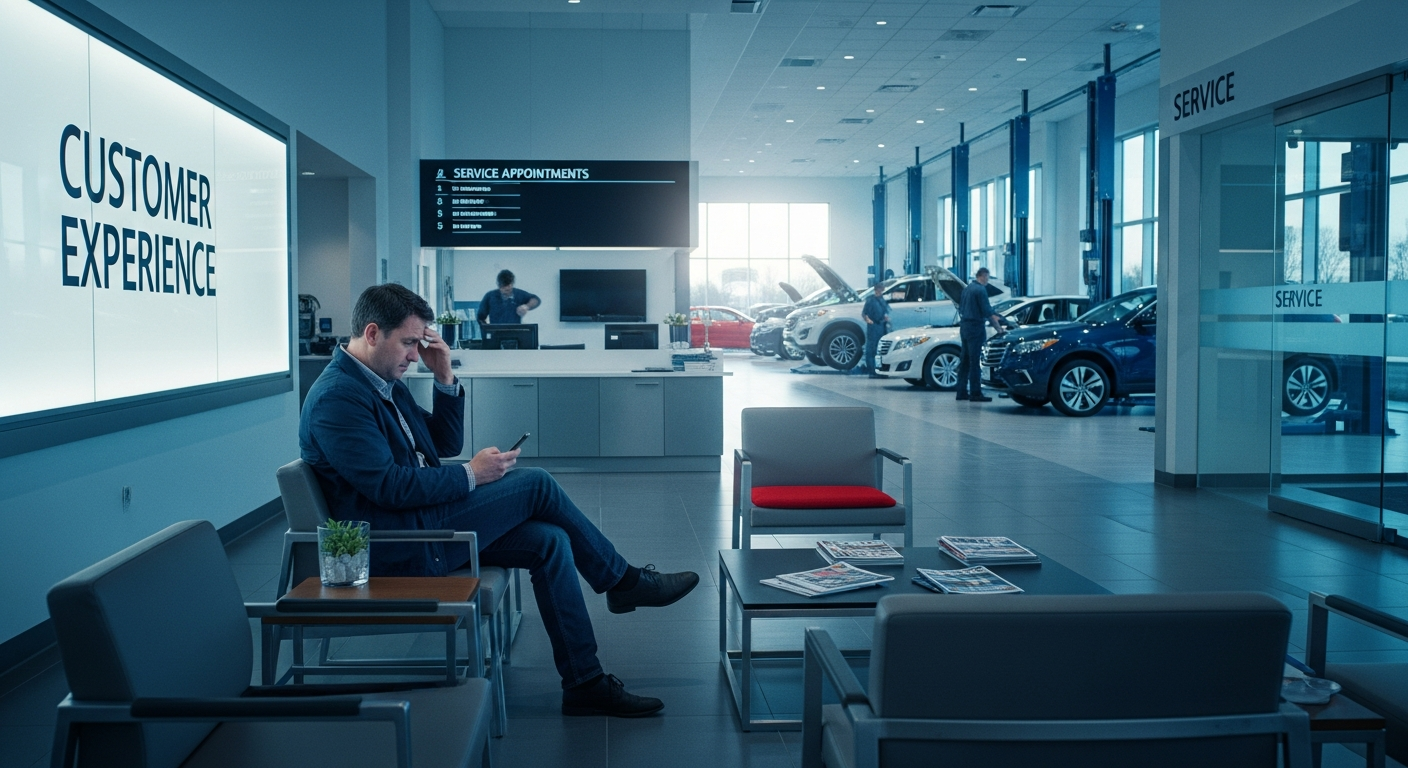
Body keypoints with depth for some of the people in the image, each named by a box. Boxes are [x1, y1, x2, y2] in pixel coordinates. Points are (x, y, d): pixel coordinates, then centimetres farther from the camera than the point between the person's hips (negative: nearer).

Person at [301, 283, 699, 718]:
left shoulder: (384, 383, 15)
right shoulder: (336, 397, -16)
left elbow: (446, 444, 17)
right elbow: (389, 486, -23)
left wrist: (445, 378, 4)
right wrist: (471, 476, -16)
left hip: (425, 520, 10)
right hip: (395, 546, -10)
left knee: (550, 541, -7)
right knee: (536, 485, -14)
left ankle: (585, 684, -2)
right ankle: (624, 581, 4)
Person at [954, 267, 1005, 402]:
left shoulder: (967, 288, 13)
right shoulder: (980, 290, -13)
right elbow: (988, 312, -16)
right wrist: (999, 327, -11)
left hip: (964, 326, 9)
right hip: (975, 327, -9)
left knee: (965, 361, 11)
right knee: (975, 362, -7)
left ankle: (962, 392, 13)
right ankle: (975, 393, -6)